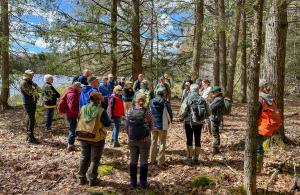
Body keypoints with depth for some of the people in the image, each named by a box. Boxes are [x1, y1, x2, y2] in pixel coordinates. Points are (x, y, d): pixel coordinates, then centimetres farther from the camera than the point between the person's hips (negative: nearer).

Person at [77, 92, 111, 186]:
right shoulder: (101, 111, -19)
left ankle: (82, 178, 26)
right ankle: (92, 179, 17)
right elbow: (107, 123, -11)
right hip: (97, 138, -4)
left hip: (84, 137, 4)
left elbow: (79, 121, 8)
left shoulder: (83, 109, -4)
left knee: (84, 157, 19)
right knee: (95, 159, 10)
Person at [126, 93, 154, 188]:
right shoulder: (147, 112, -15)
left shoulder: (130, 111, -8)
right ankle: (143, 182, 20)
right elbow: (151, 125, -6)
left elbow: (126, 124, -3)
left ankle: (133, 182, 25)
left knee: (133, 160, 16)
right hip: (144, 140, -3)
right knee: (144, 161, 11)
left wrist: (130, 135, 6)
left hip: (132, 140, 3)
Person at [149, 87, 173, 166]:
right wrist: (169, 121, 11)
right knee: (162, 144, 6)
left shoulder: (151, 102, 0)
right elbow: (169, 114, -9)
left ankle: (152, 160, 23)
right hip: (162, 126, -5)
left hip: (153, 125, 5)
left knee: (153, 142, 15)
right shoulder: (165, 103, -15)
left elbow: (149, 112, 8)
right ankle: (160, 161, 11)